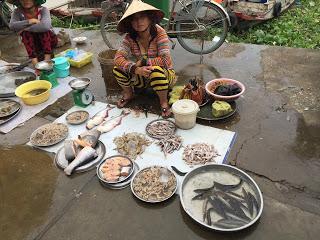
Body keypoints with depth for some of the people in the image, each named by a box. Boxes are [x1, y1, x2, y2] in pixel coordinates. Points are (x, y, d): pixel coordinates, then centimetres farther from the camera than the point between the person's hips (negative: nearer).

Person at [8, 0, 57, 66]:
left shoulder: (43, 10, -20)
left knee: (44, 30, -30)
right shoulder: (17, 12, -10)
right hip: (33, 42, 2)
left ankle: (47, 58, -28)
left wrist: (24, 28, -31)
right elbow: (12, 26, -25)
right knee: (26, 33, -26)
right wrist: (29, 21, -32)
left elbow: (45, 26, -39)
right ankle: (34, 61, -29)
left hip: (48, 39, -2)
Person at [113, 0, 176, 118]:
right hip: (142, 77, 4)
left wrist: (143, 62, -26)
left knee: (156, 70, -38)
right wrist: (136, 69, -39)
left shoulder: (159, 33, -20)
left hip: (162, 75, -3)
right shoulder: (130, 37, -10)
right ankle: (128, 94, 11)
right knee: (118, 68, -18)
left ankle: (164, 102, -12)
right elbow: (118, 57, -23)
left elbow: (166, 60, -30)